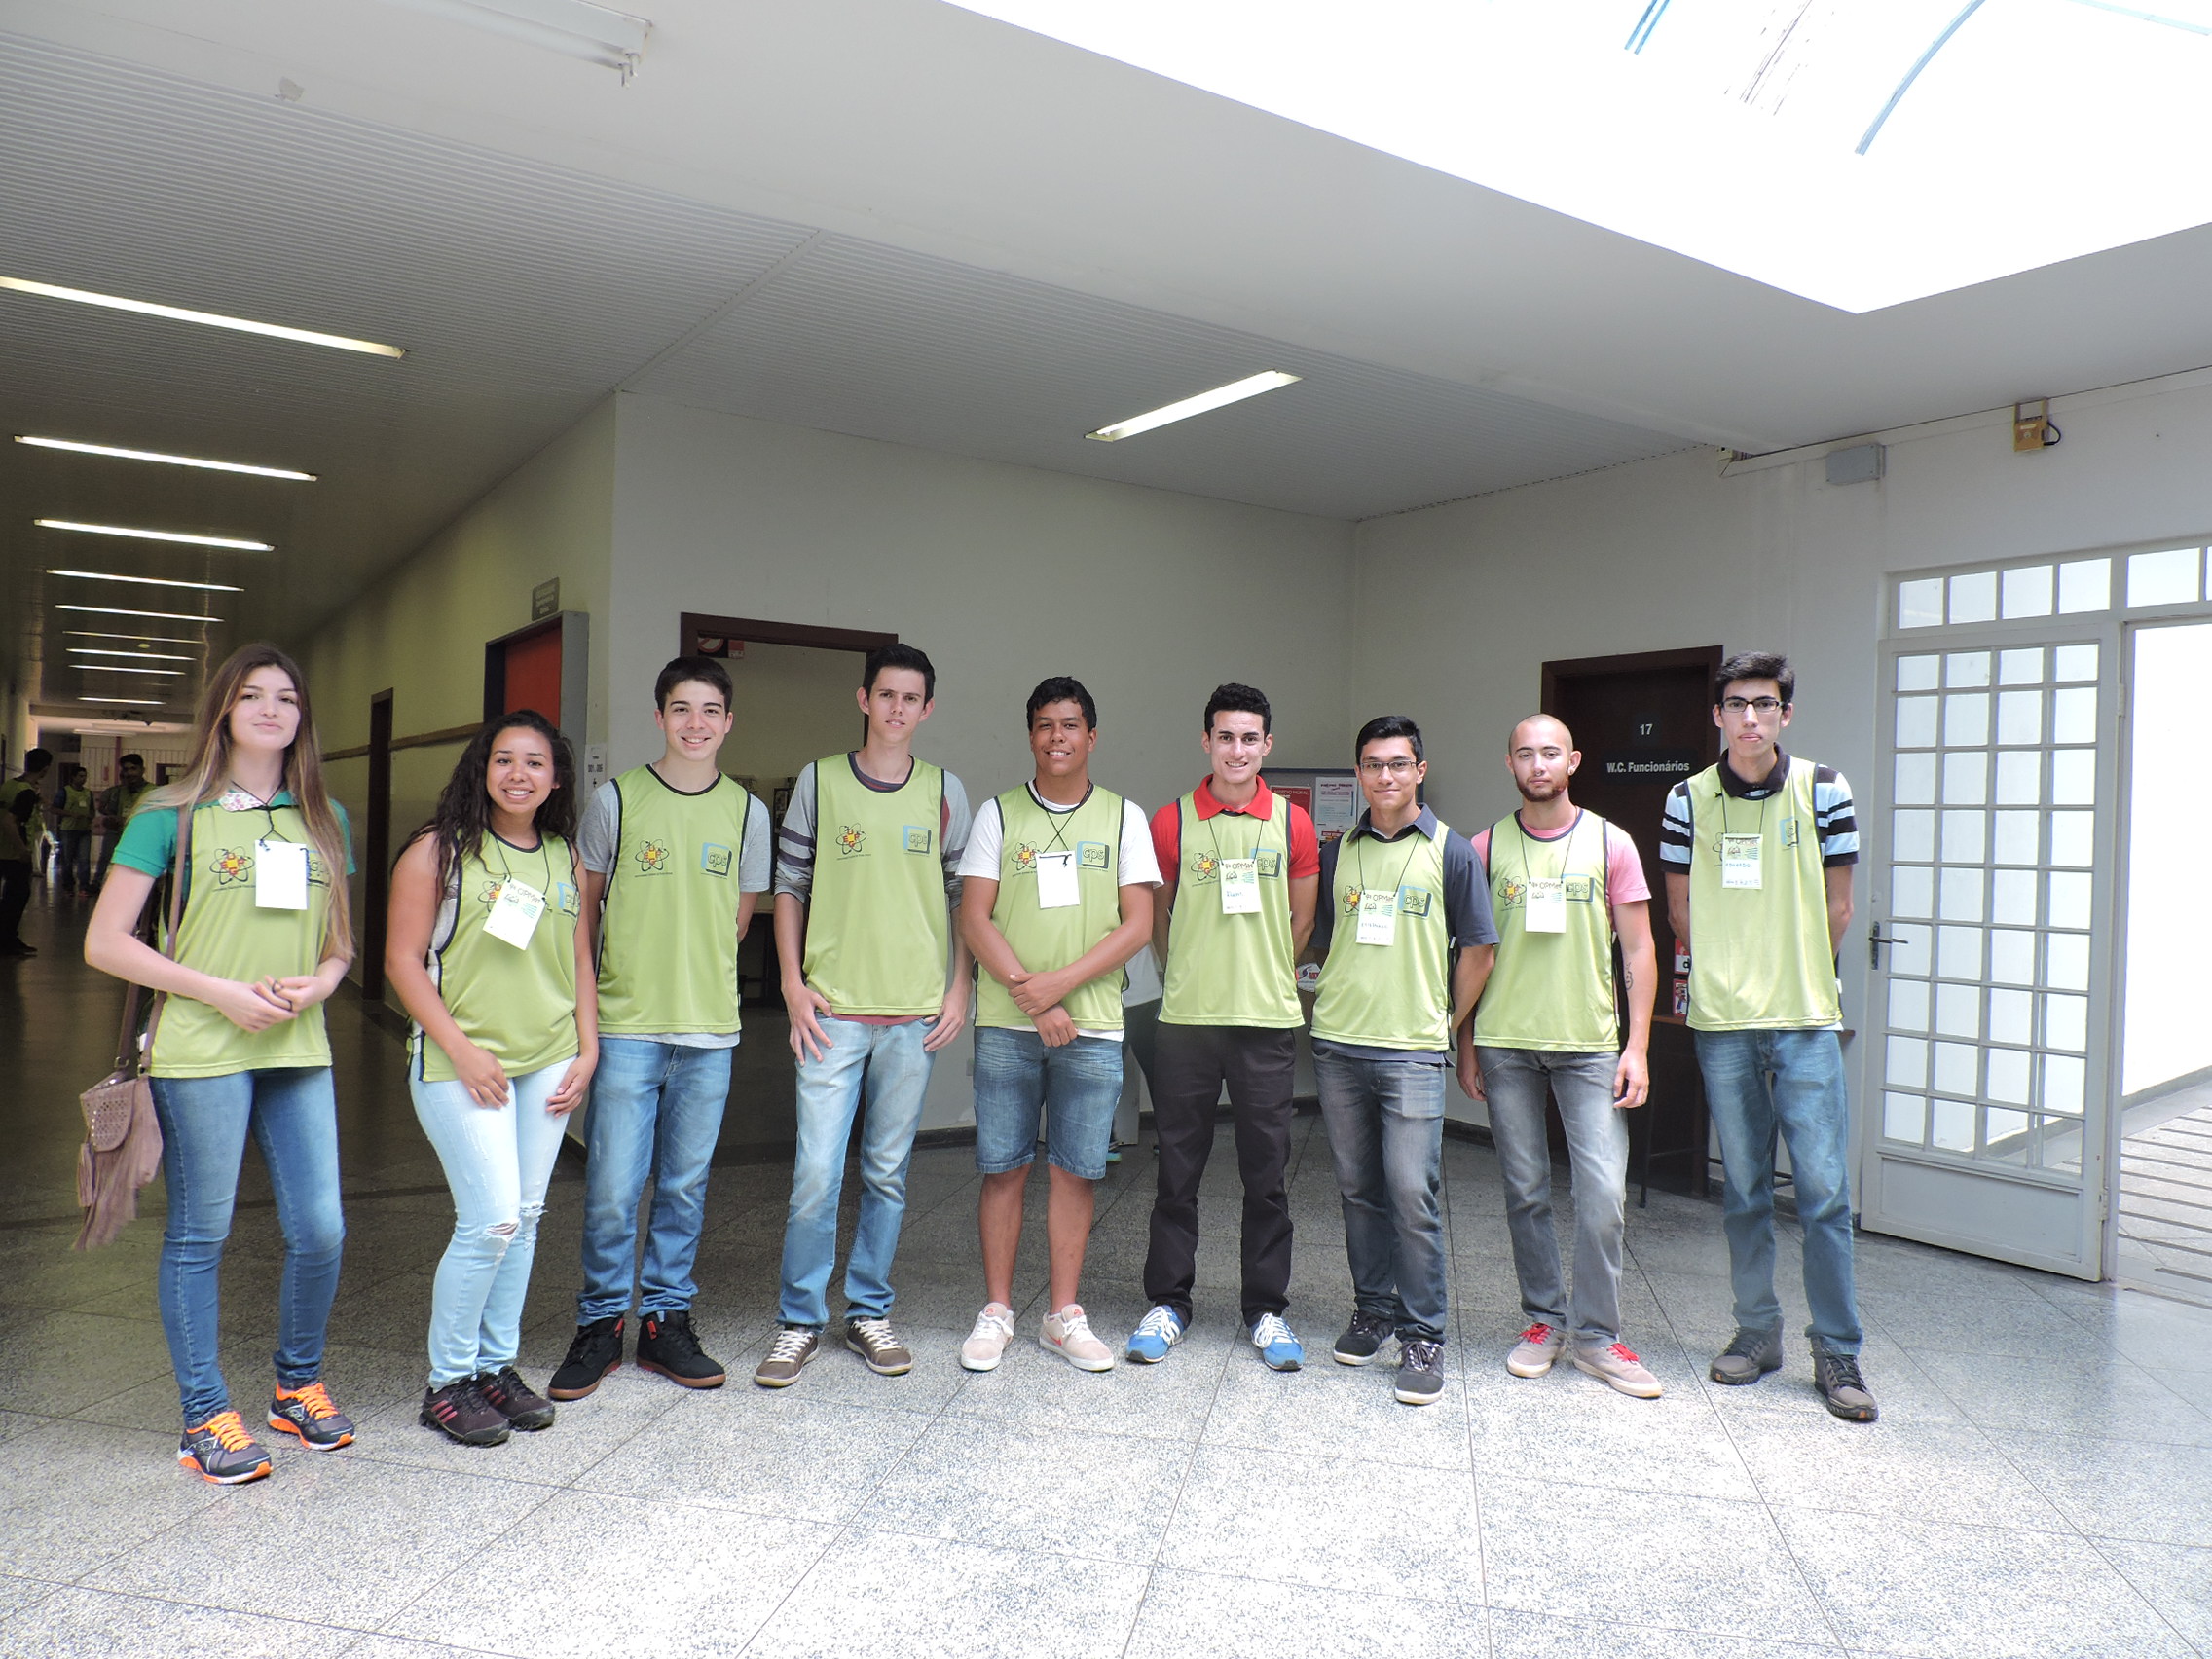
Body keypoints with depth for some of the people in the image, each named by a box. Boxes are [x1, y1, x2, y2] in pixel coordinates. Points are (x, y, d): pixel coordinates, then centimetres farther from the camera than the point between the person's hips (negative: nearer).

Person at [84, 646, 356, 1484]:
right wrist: (222, 991, -14)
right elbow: (105, 943, -5)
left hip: (298, 1050, 4)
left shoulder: (325, 819, 11)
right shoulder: (172, 815, -2)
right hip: (201, 1051, -4)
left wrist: (322, 981, -4)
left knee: (320, 1228, 5)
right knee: (199, 1234, 6)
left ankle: (298, 1386, 27)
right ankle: (206, 1417, 20)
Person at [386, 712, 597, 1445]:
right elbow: (403, 958, -6)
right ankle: (446, 1381, 11)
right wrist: (461, 1048, -13)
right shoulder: (439, 850, -4)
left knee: (525, 1217, 9)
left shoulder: (567, 859, 9)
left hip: (549, 1061, 5)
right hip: (462, 1061, -5)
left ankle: (496, 1364, 25)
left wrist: (587, 1050, 6)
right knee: (491, 1220, -8)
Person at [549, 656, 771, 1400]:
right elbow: (584, 908, 7)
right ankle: (600, 1324, 19)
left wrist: (691, 970, 8)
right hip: (625, 1027, -2)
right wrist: (584, 1004, 6)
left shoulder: (747, 812, 5)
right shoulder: (616, 800, 0)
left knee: (686, 1185, 10)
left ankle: (665, 1321, 25)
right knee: (612, 1189, 0)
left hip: (710, 1030, 2)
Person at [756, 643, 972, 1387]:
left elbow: (963, 897, 11)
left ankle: (869, 1313, 25)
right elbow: (789, 886, 6)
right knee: (816, 1173, -3)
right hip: (833, 1010, -1)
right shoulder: (818, 781, 3)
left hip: (915, 1015, 2)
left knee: (888, 1174, 10)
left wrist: (958, 988, 4)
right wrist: (793, 983, -2)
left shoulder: (945, 791, 7)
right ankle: (800, 1323, 13)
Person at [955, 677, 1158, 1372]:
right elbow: (974, 919, -1)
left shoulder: (1123, 817, 6)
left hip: (1092, 1027, 0)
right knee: (1003, 1167, 5)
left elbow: (1138, 925, -1)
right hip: (1006, 1025, 0)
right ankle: (996, 1310, 19)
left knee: (1076, 1170, 6)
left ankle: (1064, 1314, 19)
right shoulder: (999, 814, 6)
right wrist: (1034, 1000, -11)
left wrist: (1060, 983, -13)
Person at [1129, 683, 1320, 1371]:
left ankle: (1267, 1309, 21)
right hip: (1186, 1018, 0)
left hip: (1268, 1019, 1)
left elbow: (1301, 922, 11)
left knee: (1266, 1173, 7)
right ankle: (1167, 1302, 21)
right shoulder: (1171, 822, 1)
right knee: (1177, 1170, 7)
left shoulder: (1293, 824, 3)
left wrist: (1260, 975, 10)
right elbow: (1155, 919, 10)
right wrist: (1195, 974, 8)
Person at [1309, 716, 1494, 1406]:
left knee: (1413, 1194, -6)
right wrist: (1327, 1005, 9)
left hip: (1412, 1051, -4)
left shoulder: (1450, 851, 0)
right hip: (1337, 1046, 4)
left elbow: (1477, 951, 3)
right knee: (1359, 1189, 12)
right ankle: (1373, 1308, 26)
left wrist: (1446, 1024, 3)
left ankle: (1423, 1336, 5)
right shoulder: (1338, 853, 10)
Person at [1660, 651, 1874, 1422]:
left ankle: (1837, 1352, 11)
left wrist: (1798, 978, 5)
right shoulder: (1689, 798, 3)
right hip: (1720, 1020, 2)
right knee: (1743, 1190, 10)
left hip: (1805, 1019, -1)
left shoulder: (1822, 789, -1)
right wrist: (1725, 974, 8)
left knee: (1824, 1191, -1)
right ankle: (1757, 1330, 24)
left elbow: (1836, 903, 4)